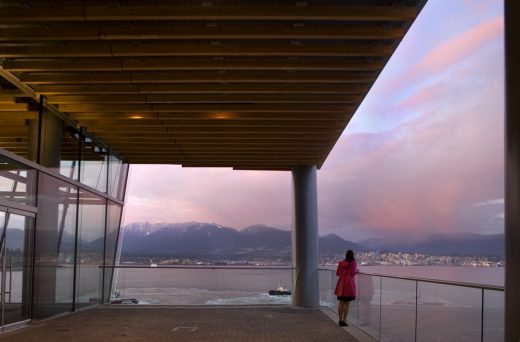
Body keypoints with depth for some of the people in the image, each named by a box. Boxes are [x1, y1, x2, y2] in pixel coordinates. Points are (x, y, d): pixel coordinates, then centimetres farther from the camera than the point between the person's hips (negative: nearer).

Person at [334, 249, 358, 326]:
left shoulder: (341, 263, 8)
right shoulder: (353, 263, -3)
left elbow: (337, 273, 12)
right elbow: (353, 272, -12)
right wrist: (357, 270, 7)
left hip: (341, 285, 4)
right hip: (349, 285, -4)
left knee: (341, 303, 12)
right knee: (346, 303, -2)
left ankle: (340, 320, 14)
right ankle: (344, 321, -4)